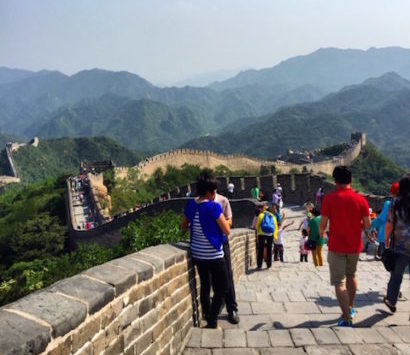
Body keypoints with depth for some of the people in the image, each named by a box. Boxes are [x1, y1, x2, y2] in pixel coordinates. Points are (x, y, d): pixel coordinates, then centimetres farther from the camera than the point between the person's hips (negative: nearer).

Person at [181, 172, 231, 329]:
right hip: (214, 256, -6)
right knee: (221, 289, 7)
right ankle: (212, 321, 5)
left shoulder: (191, 205, -1)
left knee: (205, 286, 18)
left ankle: (208, 318, 28)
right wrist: (222, 219, 4)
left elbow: (183, 226, 14)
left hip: (197, 254, 6)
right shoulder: (214, 207, -19)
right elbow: (227, 231, -13)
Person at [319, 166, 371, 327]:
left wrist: (321, 233, 12)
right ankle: (351, 308, 37)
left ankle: (347, 318, -5)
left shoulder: (329, 198, -11)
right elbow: (367, 225, -4)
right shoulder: (361, 199, -5)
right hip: (355, 246, 4)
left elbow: (323, 224, -10)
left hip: (336, 246, -3)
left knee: (339, 282, 0)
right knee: (351, 275, 25)